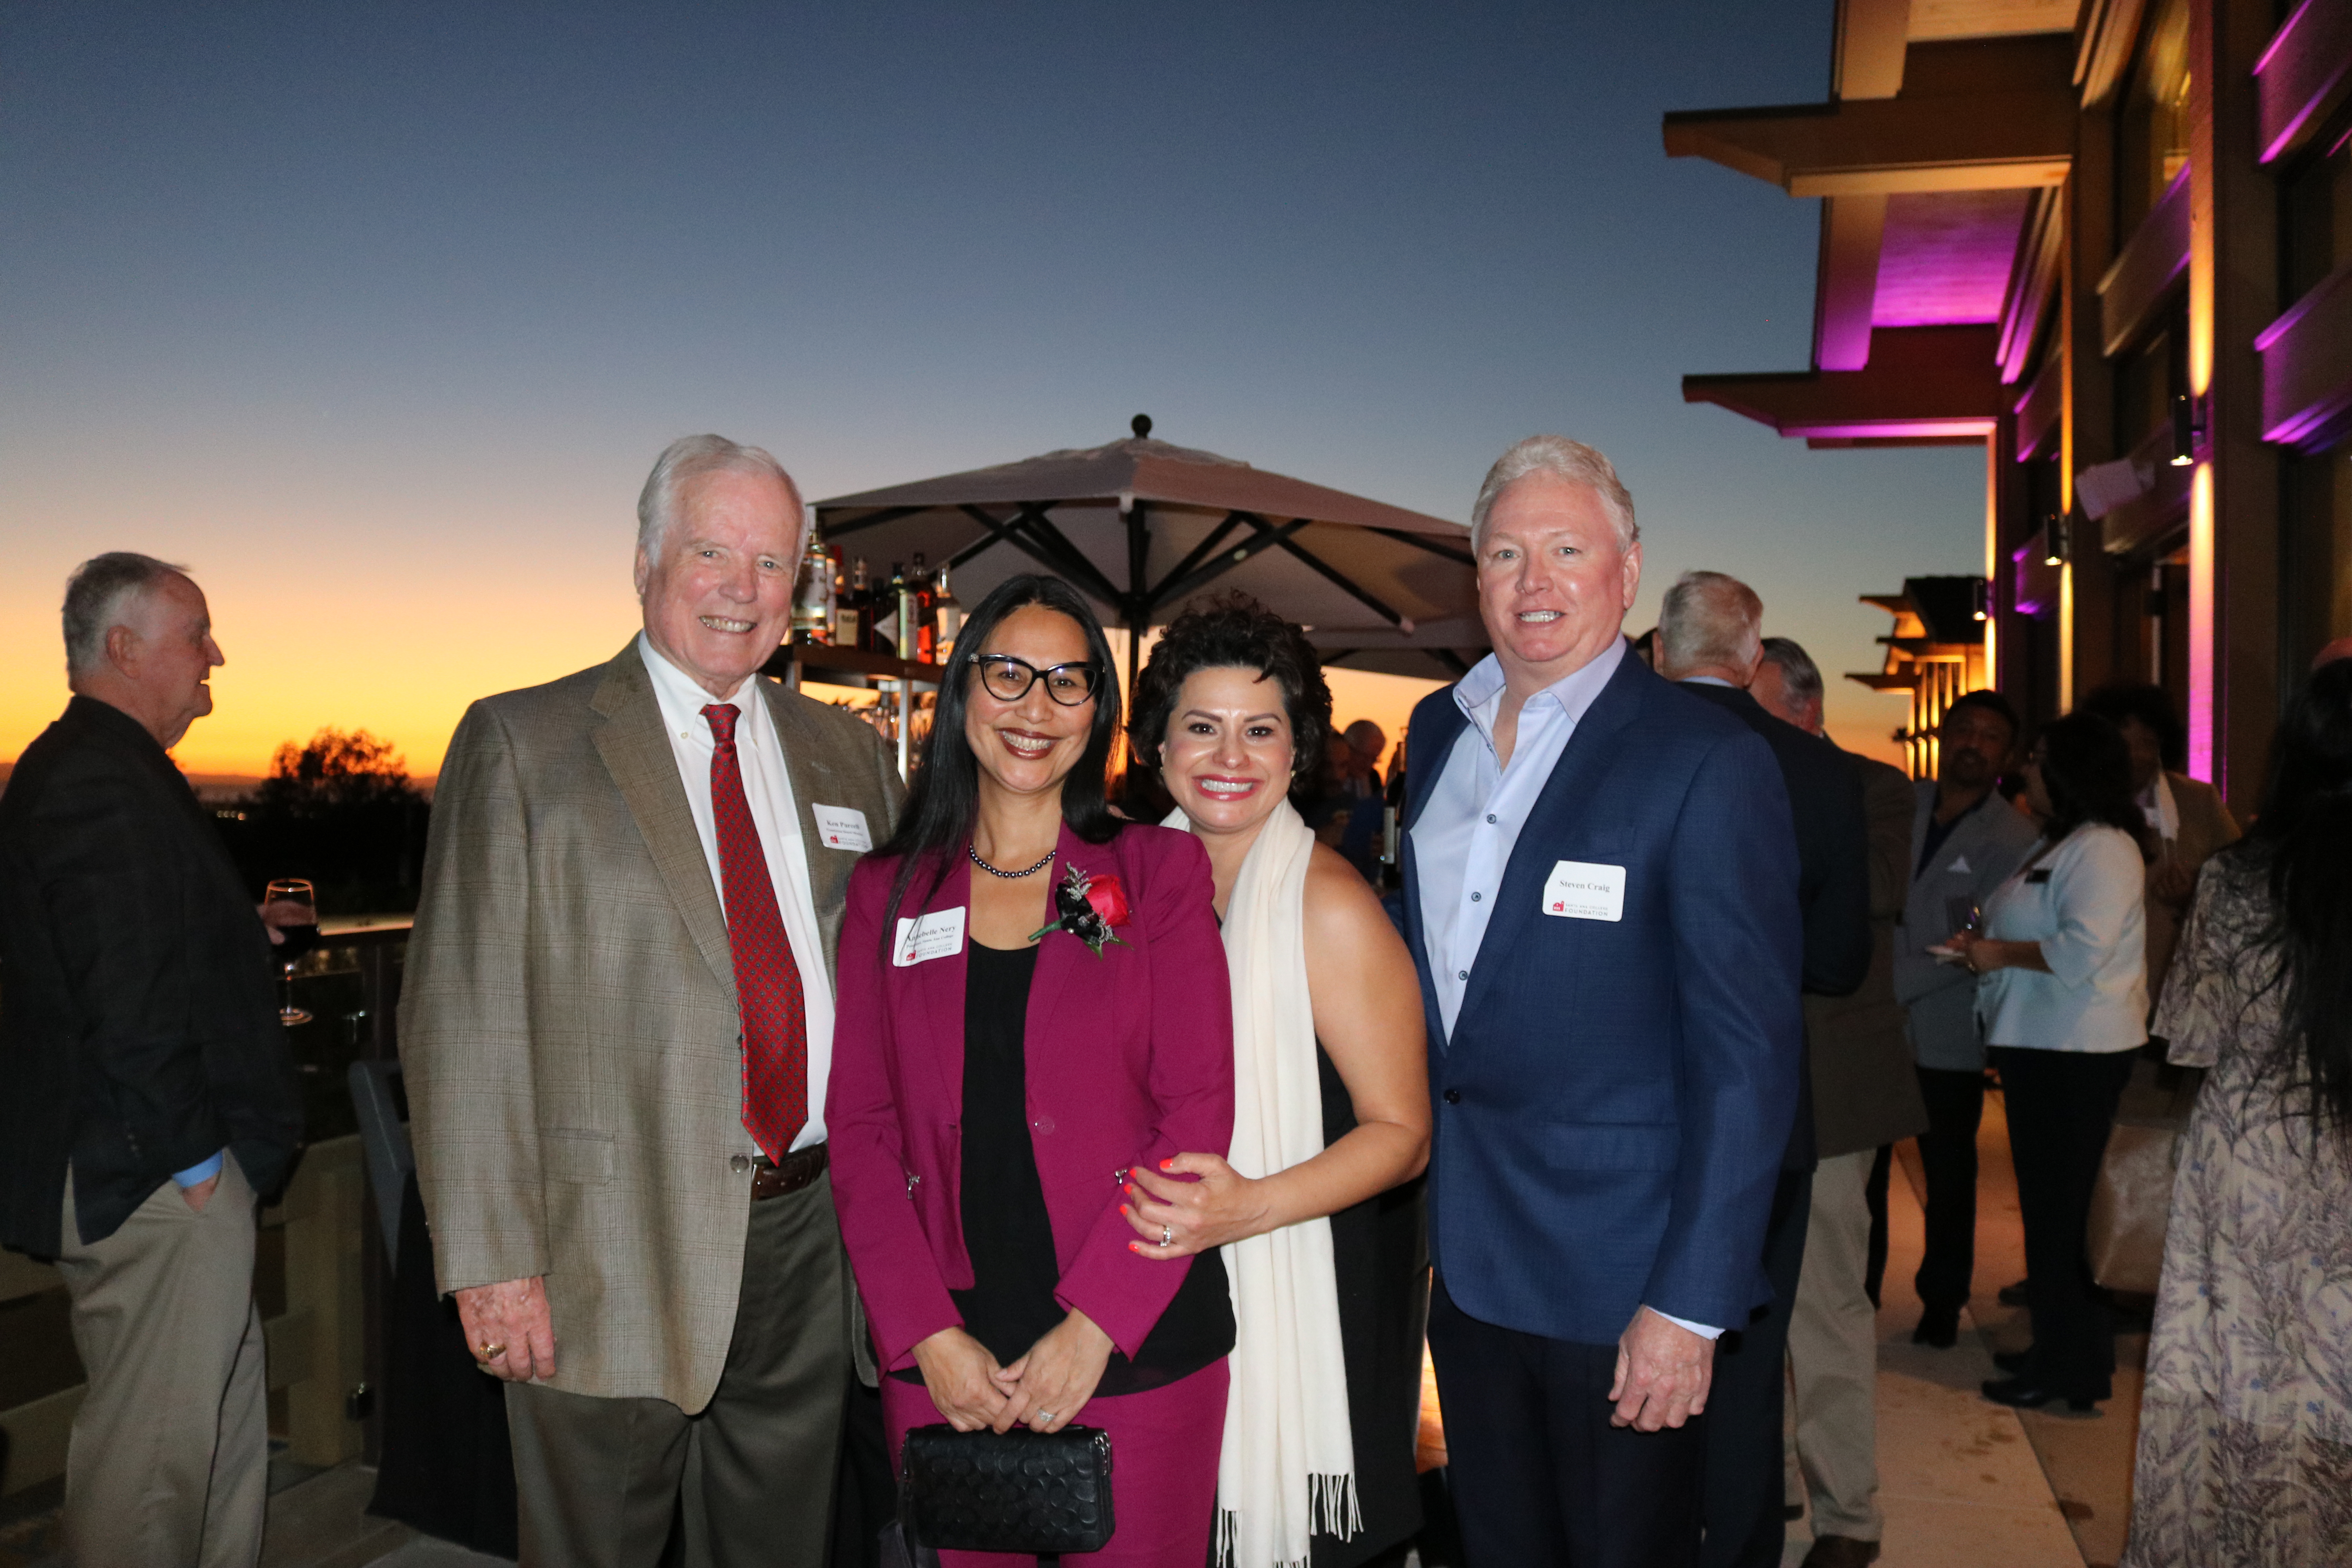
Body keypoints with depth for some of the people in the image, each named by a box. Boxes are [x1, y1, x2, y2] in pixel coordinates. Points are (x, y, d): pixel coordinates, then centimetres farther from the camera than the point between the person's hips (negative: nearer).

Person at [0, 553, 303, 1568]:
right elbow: (130, 997, -24)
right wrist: (188, 1152, -19)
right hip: (153, 1182, -11)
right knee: (154, 1450, 0)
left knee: (226, 1432, 19)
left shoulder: (85, 768, 16)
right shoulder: (102, 783, -19)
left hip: (155, 1172, 11)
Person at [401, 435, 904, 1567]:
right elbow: (463, 1020, -8)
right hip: (614, 1251, -4)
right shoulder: (523, 743, -4)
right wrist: (492, 1261, -14)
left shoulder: (848, 756, 9)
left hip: (809, 1234, 4)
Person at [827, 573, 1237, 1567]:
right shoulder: (889, 891, 6)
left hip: (1136, 1346, -1)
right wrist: (928, 1334, -8)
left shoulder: (1159, 873, 1)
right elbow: (862, 1128, 3)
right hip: (942, 1359, 2)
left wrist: (1095, 1325, -12)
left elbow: (1198, 1111, -4)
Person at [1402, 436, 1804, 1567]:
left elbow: (1748, 1051, -16)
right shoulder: (1437, 730, 5)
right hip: (1461, 1253, 6)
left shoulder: (1710, 763, -15)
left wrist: (1691, 1303, -18)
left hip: (1620, 1273, -6)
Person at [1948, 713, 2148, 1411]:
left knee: (2059, 1208, -3)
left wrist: (1999, 954, -15)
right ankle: (2059, 1346, 28)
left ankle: (2071, 1366, 7)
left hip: (2076, 1054, -11)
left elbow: (2083, 950, -27)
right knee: (2047, 1200, 17)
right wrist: (1983, 947, 7)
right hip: (2040, 1046, 11)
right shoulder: (2055, 845, 17)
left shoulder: (2101, 849, -16)